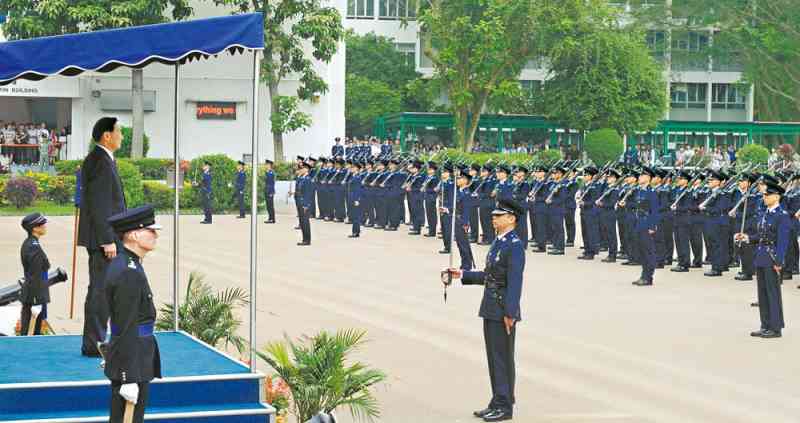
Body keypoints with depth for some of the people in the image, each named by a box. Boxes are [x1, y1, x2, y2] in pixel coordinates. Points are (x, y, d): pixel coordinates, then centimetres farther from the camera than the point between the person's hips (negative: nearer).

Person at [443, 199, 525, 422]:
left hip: (503, 311, -9)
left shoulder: (514, 246, -16)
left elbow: (514, 282, -20)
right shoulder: (498, 242, 14)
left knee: (503, 358, -2)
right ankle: (497, 404, 21)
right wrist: (463, 274, 15)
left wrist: (510, 314, -23)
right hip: (491, 309, 9)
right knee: (494, 357, 14)